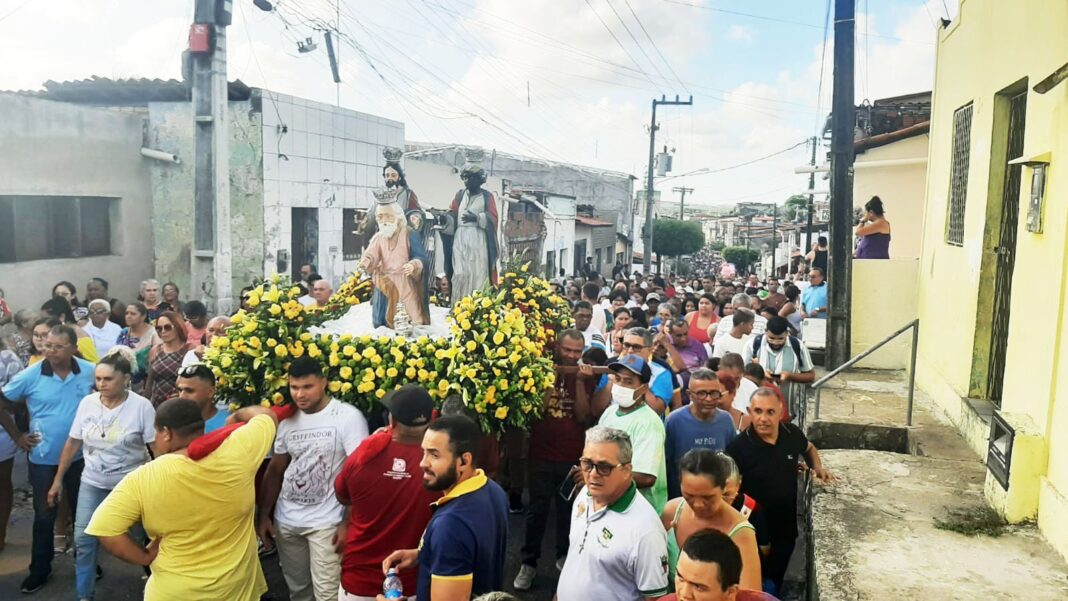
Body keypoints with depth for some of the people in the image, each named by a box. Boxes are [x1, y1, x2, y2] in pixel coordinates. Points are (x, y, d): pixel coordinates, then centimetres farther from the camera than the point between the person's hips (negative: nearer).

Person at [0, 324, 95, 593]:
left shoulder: (90, 372, -10)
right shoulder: (30, 375, -13)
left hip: (80, 455, 1)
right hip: (43, 458, -1)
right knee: (44, 515, 11)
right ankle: (40, 569, 27)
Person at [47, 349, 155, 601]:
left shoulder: (141, 406, -16)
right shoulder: (87, 403, -5)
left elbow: (158, 446, -13)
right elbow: (72, 443, 4)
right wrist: (58, 480, 8)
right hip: (92, 483, 3)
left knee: (144, 536, 9)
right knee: (83, 538, 2)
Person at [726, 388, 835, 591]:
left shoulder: (792, 434, -8)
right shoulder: (738, 447, -22)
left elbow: (809, 448, 17)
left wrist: (817, 468, 0)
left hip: (786, 528, 4)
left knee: (776, 581, 23)